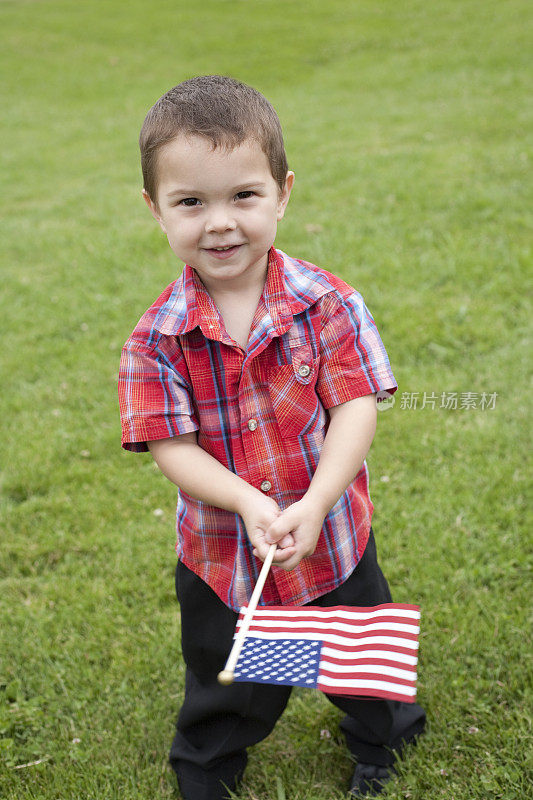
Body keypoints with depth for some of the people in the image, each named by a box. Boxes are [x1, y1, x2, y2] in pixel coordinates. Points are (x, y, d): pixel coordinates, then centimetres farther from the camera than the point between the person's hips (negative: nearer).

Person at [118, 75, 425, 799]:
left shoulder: (328, 303, -16)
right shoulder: (158, 338, -16)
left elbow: (356, 409, -18)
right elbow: (170, 444, -17)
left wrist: (311, 507, -29)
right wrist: (248, 503, -32)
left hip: (334, 541, 0)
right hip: (220, 556, 0)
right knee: (226, 691, 22)